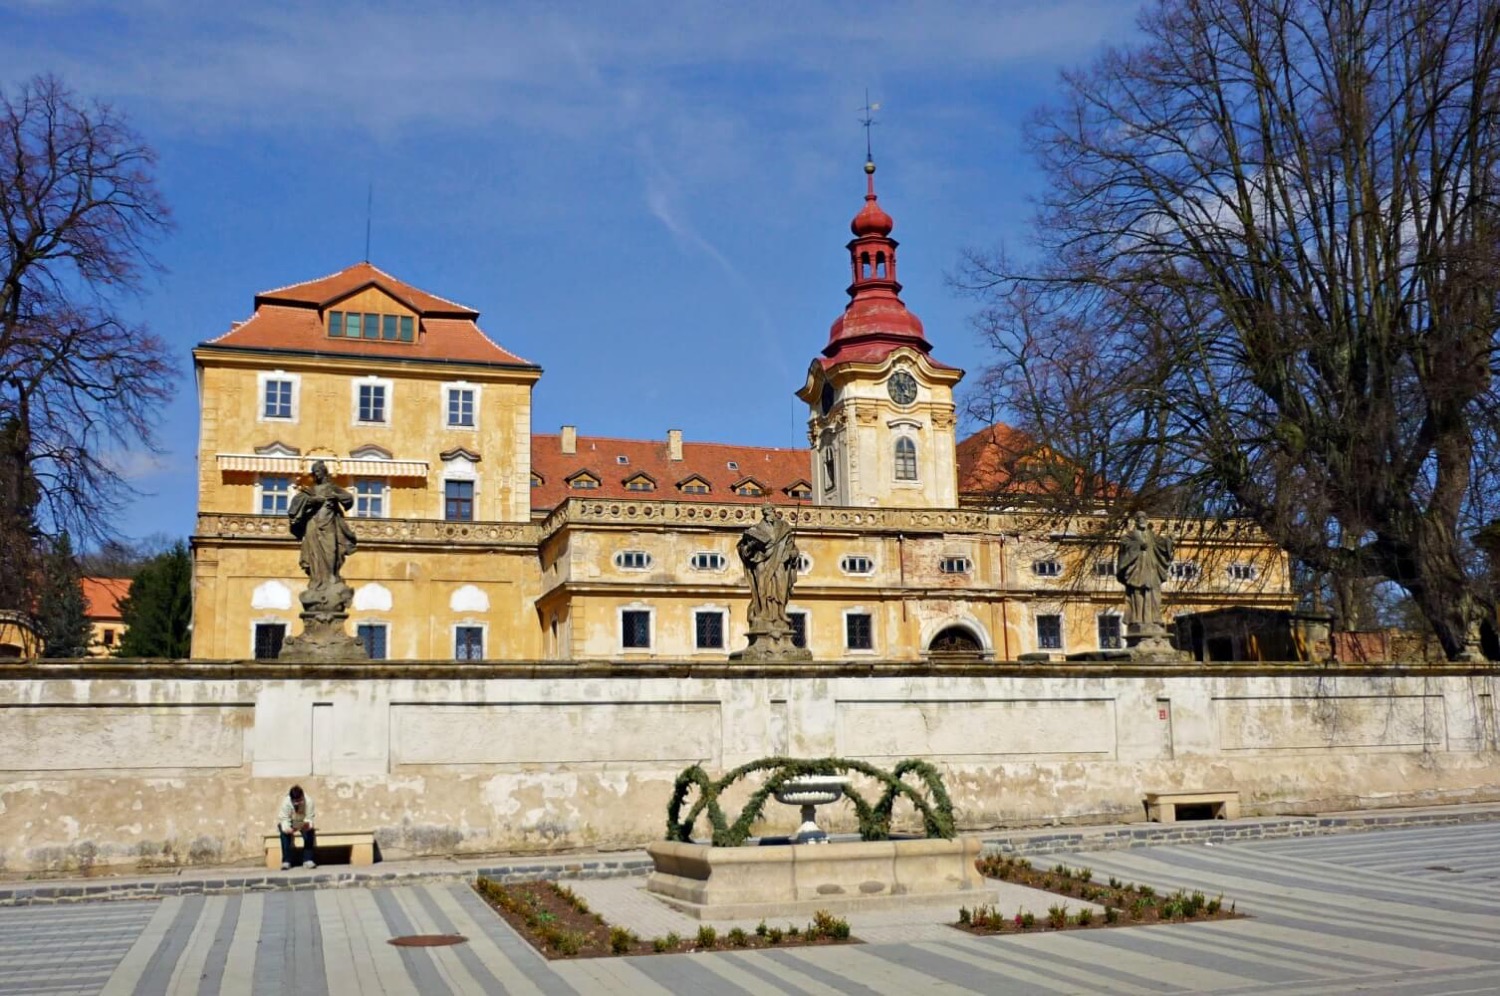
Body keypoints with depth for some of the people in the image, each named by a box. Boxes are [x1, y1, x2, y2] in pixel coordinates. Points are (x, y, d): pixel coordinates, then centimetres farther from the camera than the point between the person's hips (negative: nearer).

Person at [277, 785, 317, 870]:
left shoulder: (309, 801, -31)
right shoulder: (285, 802, -33)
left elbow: (309, 818, -26)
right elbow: (284, 819, -29)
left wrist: (307, 824, -48)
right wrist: (288, 828, -49)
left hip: (302, 822, 1)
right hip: (288, 822, -1)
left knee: (310, 831, -29)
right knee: (285, 832, -33)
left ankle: (307, 860, -25)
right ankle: (286, 861, -27)